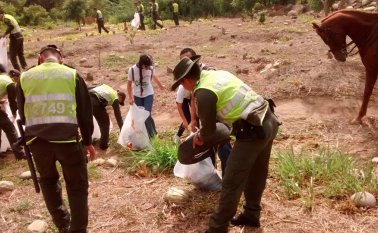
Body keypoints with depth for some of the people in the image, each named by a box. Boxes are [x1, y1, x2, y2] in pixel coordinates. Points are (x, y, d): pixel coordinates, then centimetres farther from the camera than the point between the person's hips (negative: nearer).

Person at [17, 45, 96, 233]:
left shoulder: (25, 77, 9)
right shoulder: (72, 74, 4)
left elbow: (22, 113, 16)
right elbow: (85, 112, 5)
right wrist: (88, 141, 12)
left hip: (37, 140, 3)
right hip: (67, 138, -2)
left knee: (48, 180, 25)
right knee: (77, 186, 12)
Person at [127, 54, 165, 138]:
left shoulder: (151, 68, -10)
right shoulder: (132, 69, -14)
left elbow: (154, 77, 13)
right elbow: (129, 84, -4)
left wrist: (160, 85, 30)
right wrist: (130, 98, -7)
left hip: (148, 95, 0)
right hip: (137, 96, 1)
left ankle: (151, 136, 5)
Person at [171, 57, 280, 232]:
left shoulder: (203, 93, -13)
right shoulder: (218, 73, 13)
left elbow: (209, 128, -3)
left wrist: (200, 138, 20)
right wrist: (203, 133, 28)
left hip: (253, 131, -9)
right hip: (269, 121, 10)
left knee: (232, 183, 3)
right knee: (257, 174, 23)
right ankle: (251, 214, 41)